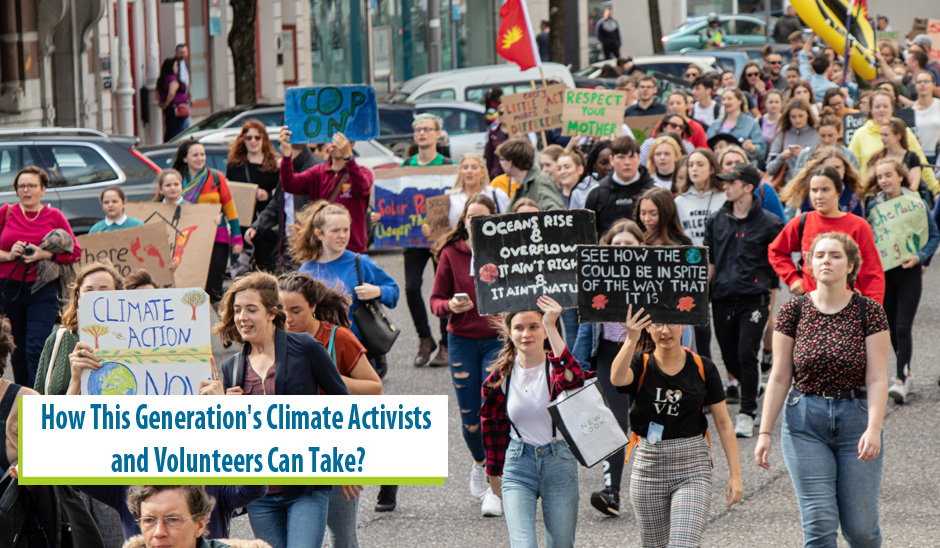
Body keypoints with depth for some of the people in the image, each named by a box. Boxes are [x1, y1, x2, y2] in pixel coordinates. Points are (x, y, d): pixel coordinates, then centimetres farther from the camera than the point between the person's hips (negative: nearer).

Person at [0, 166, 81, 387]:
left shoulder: (54, 216, 4)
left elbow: (76, 252, 2)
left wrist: (45, 255, -11)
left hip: (42, 288, -2)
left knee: (37, 349, -13)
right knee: (18, 350, 10)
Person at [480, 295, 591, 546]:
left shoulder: (557, 366, -8)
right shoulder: (501, 376, 0)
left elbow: (572, 378, -35)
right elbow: (492, 425, 14)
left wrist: (552, 327, -40)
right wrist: (494, 472, 21)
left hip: (559, 462, -1)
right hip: (518, 464, 1)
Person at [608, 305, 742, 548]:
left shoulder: (702, 368, 0)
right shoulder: (641, 365, -3)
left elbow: (723, 423, 3)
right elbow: (617, 378, -28)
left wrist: (735, 475, -1)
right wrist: (631, 340, -45)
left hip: (693, 468, -1)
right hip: (648, 466, 1)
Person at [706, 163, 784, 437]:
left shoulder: (768, 223, -1)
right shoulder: (716, 221, 11)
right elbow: (709, 263, 16)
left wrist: (771, 299, 2)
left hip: (754, 298, -4)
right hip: (723, 298, 4)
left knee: (747, 355, -13)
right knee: (730, 359, 7)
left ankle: (747, 414, -5)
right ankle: (752, 387, 33)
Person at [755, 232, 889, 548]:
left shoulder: (869, 312, -3)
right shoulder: (793, 312, 0)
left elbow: (877, 379, -7)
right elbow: (779, 379, 3)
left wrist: (873, 429, -19)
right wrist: (764, 432, -2)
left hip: (856, 419, 0)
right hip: (805, 421, 0)